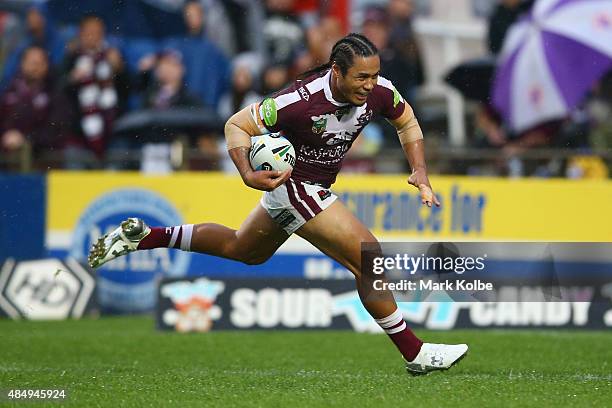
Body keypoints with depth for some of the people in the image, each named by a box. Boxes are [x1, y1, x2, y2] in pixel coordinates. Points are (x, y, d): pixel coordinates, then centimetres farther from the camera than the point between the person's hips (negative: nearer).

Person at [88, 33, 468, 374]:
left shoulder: (379, 91, -15)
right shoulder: (300, 101, -33)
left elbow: (408, 123, 6)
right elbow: (237, 124, -21)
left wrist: (420, 172, -7)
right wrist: (249, 175, -35)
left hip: (313, 187, 8)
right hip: (293, 184, -8)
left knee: (243, 250, 28)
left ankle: (144, 236, 32)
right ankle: (415, 352, -1)